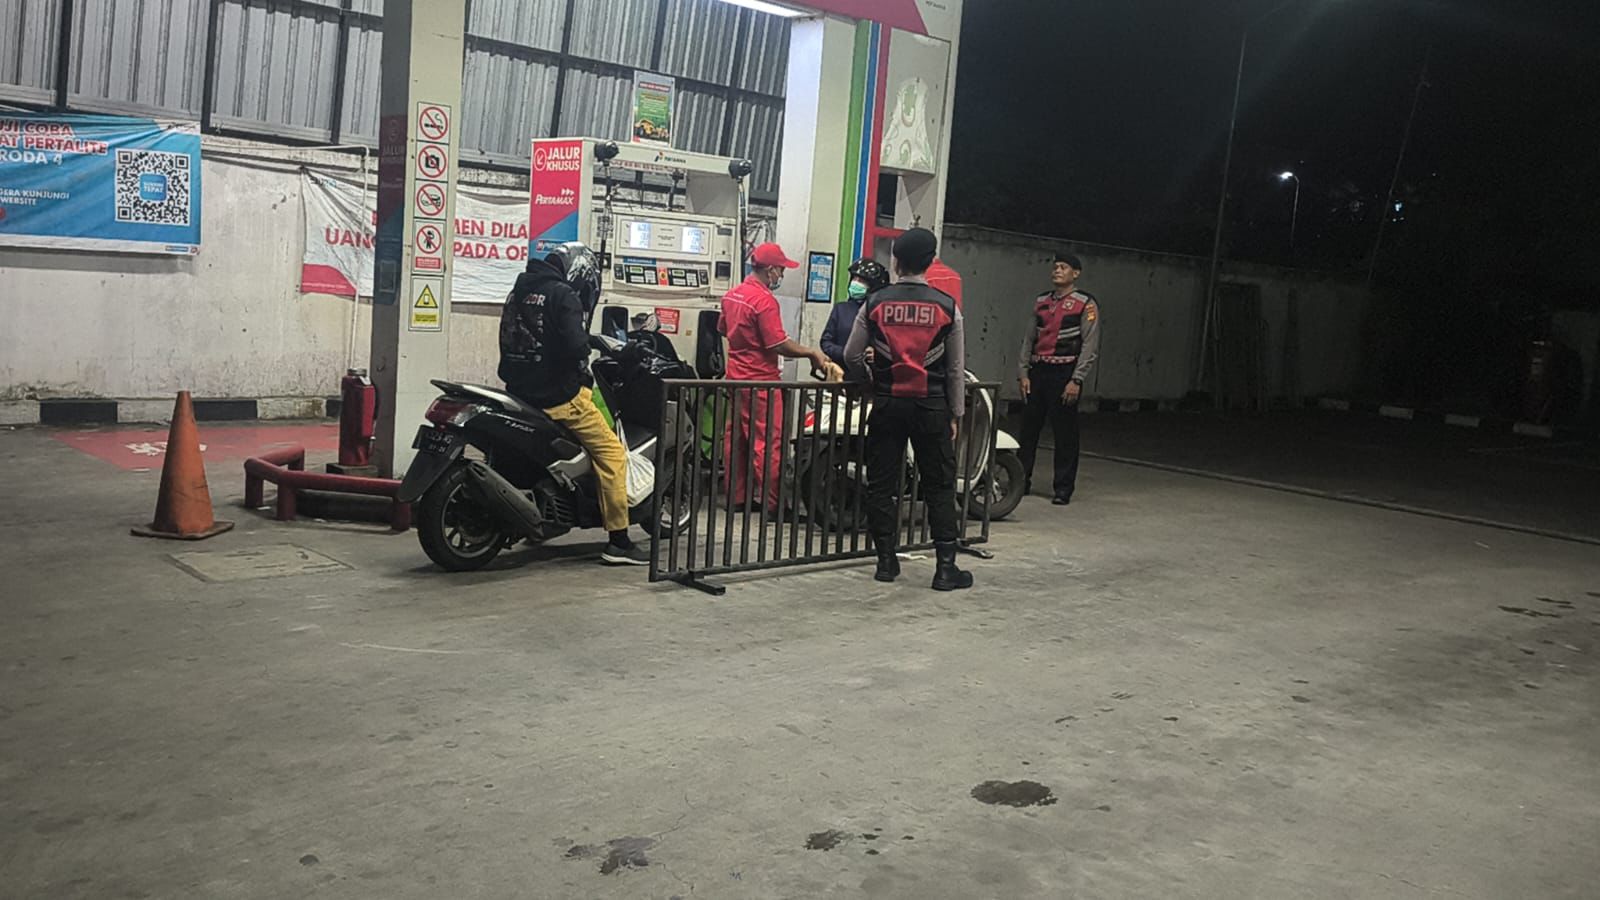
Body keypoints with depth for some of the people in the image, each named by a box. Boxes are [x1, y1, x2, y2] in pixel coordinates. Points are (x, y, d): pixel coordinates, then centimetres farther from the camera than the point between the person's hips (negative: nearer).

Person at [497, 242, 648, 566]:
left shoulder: (519, 290, 15)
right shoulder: (563, 295, -12)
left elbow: (511, 342, 20)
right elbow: (575, 346, -23)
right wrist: (582, 369, -3)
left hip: (520, 391, 9)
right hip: (557, 396, -9)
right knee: (611, 453, -4)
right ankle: (618, 542, -6)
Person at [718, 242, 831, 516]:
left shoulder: (732, 295, 7)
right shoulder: (765, 300, -19)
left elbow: (723, 329, 21)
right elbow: (779, 344, -21)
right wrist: (812, 353, -11)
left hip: (736, 376, 9)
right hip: (761, 380, -9)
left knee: (737, 439, 13)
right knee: (769, 442, -5)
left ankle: (737, 496, 19)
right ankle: (772, 503, -4)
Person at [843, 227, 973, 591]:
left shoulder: (875, 303, -2)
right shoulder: (947, 306, -3)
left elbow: (852, 355, 5)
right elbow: (956, 367, 1)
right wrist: (956, 413, 10)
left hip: (887, 405, 1)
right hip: (932, 407, 0)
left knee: (882, 483, 9)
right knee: (939, 486, 5)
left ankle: (886, 561, 13)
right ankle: (945, 567, 4)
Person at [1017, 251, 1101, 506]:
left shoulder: (1085, 304, -3)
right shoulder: (1041, 301, 15)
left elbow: (1090, 346, -8)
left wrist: (1076, 381, -13)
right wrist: (1024, 373, 8)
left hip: (1065, 374, -5)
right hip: (1038, 371, 5)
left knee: (1065, 433, -2)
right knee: (1028, 428, 7)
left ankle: (1063, 489, 6)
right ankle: (1020, 480, 18)